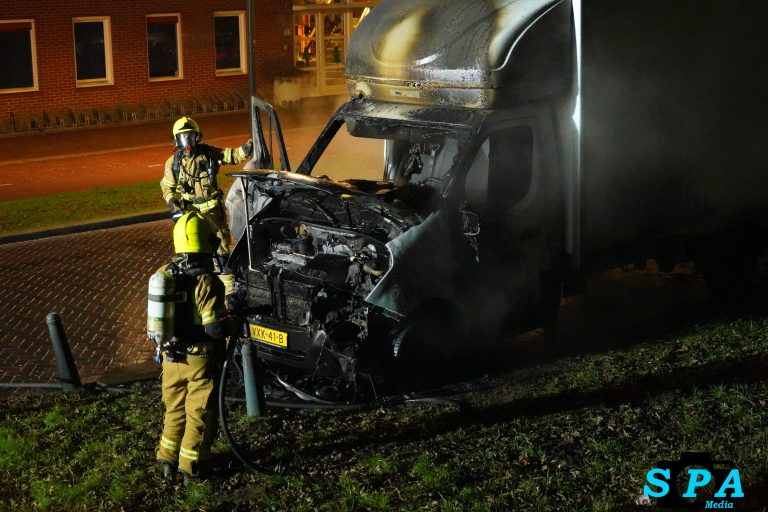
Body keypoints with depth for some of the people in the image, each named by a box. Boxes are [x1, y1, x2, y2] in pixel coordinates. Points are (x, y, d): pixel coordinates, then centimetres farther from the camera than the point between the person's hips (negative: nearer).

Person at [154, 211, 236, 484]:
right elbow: (216, 328, -25)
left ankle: (168, 462, 30)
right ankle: (190, 469, 17)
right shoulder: (207, 282, -24)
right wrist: (235, 322, -6)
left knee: (174, 409, 21)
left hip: (171, 357, 6)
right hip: (201, 359, -6)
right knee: (199, 414, 10)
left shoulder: (164, 274, -4)